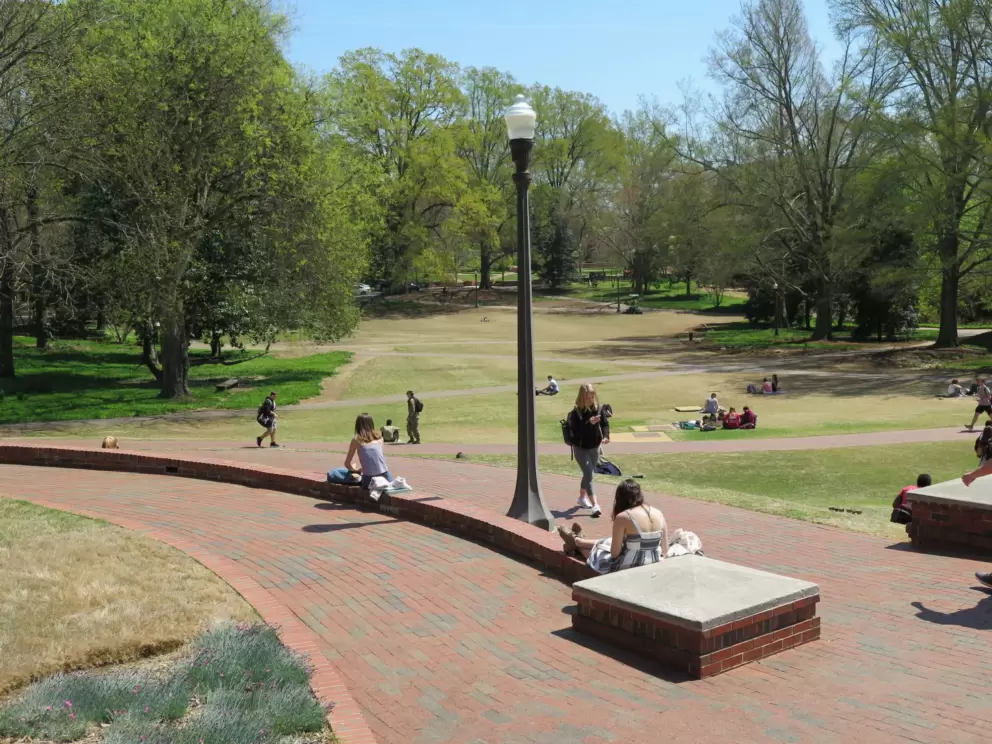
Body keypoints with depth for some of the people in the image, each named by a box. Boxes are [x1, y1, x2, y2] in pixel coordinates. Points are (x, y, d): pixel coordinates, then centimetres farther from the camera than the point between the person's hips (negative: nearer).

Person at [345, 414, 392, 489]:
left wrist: (355, 470, 30)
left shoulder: (356, 441, 6)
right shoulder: (379, 438, 13)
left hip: (369, 479, -3)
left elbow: (347, 464, 11)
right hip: (385, 476, 3)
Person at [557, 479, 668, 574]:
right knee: (606, 543, 30)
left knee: (596, 551, 25)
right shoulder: (659, 514, -2)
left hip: (630, 569, -6)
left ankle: (576, 541, 56)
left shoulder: (623, 517, -18)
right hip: (653, 566, 6)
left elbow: (614, 553, -13)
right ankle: (576, 540, 55)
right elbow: (664, 550, 1)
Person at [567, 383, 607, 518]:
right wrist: (589, 423, -36)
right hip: (580, 448, -5)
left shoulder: (598, 408, -7)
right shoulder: (575, 413, -19)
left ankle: (582, 497, 40)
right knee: (589, 474, -14)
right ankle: (595, 506, -17)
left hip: (594, 447, 5)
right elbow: (575, 431, -25)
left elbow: (605, 424, 1)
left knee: (588, 474, 18)